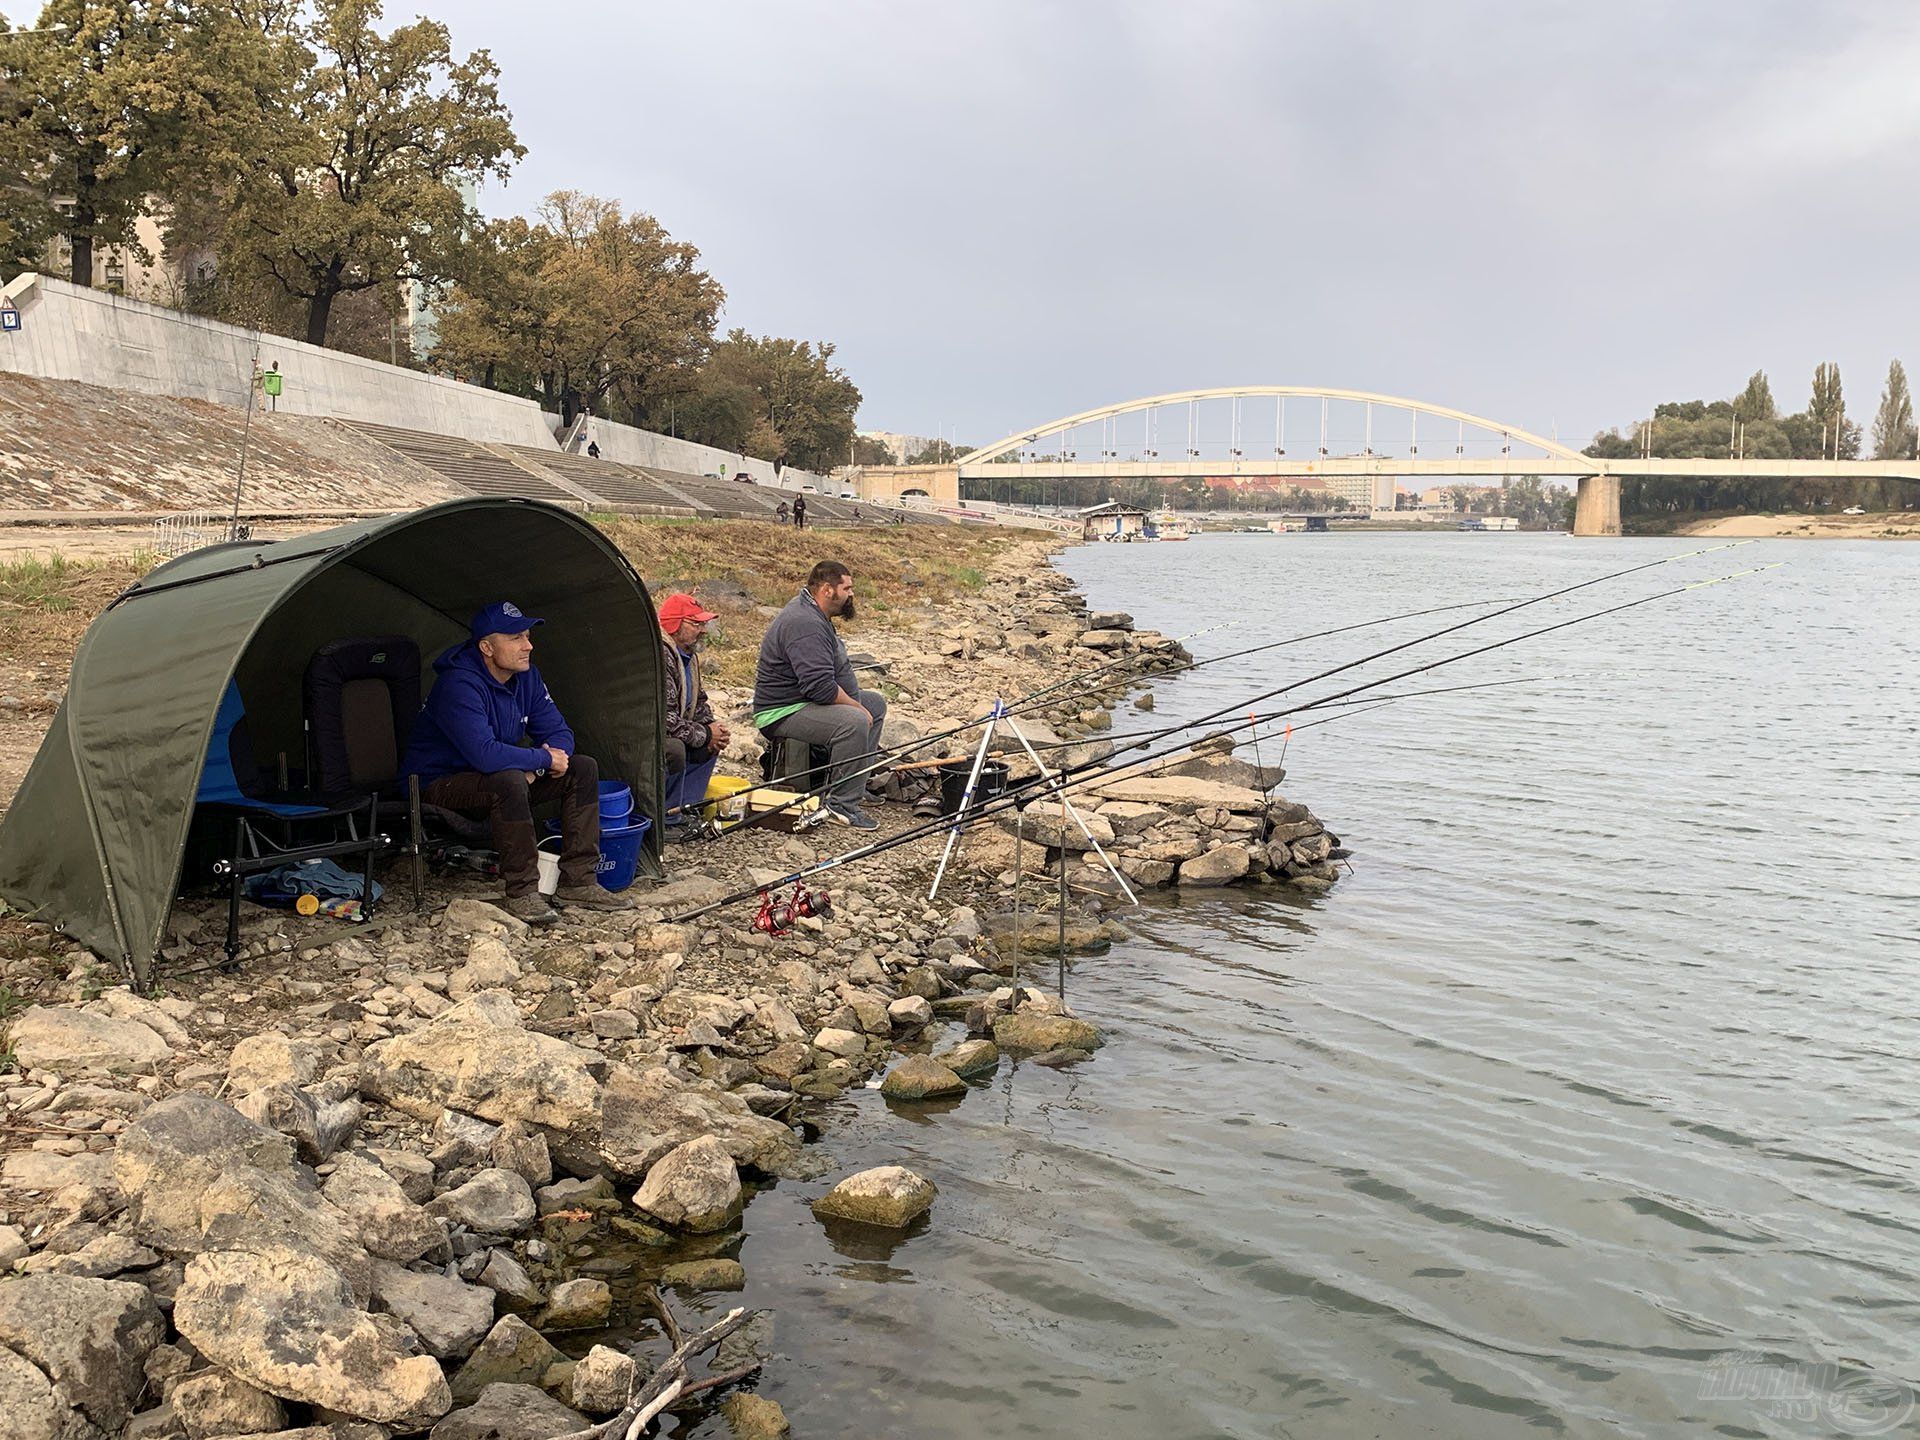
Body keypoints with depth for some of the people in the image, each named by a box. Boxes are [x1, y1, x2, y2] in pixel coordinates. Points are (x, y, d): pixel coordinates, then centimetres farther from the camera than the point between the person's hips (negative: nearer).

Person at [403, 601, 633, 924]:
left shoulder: (526, 677, -2)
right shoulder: (459, 685, -27)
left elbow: (559, 733, 2)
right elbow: (485, 754, -38)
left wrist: (536, 766, -19)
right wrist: (544, 758, -25)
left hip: (499, 780, 9)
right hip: (440, 785, -8)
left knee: (583, 768, -5)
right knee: (508, 781, -39)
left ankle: (577, 883, -5)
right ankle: (522, 894, -26)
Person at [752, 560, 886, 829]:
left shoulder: (811, 613, 12)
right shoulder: (805, 625, -25)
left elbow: (835, 667, 23)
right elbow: (821, 687, -31)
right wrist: (856, 706, -17)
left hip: (806, 701, 12)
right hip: (783, 714, -12)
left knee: (876, 703, 18)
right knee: (854, 721, -33)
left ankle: (857, 782, 16)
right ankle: (843, 805, -24)